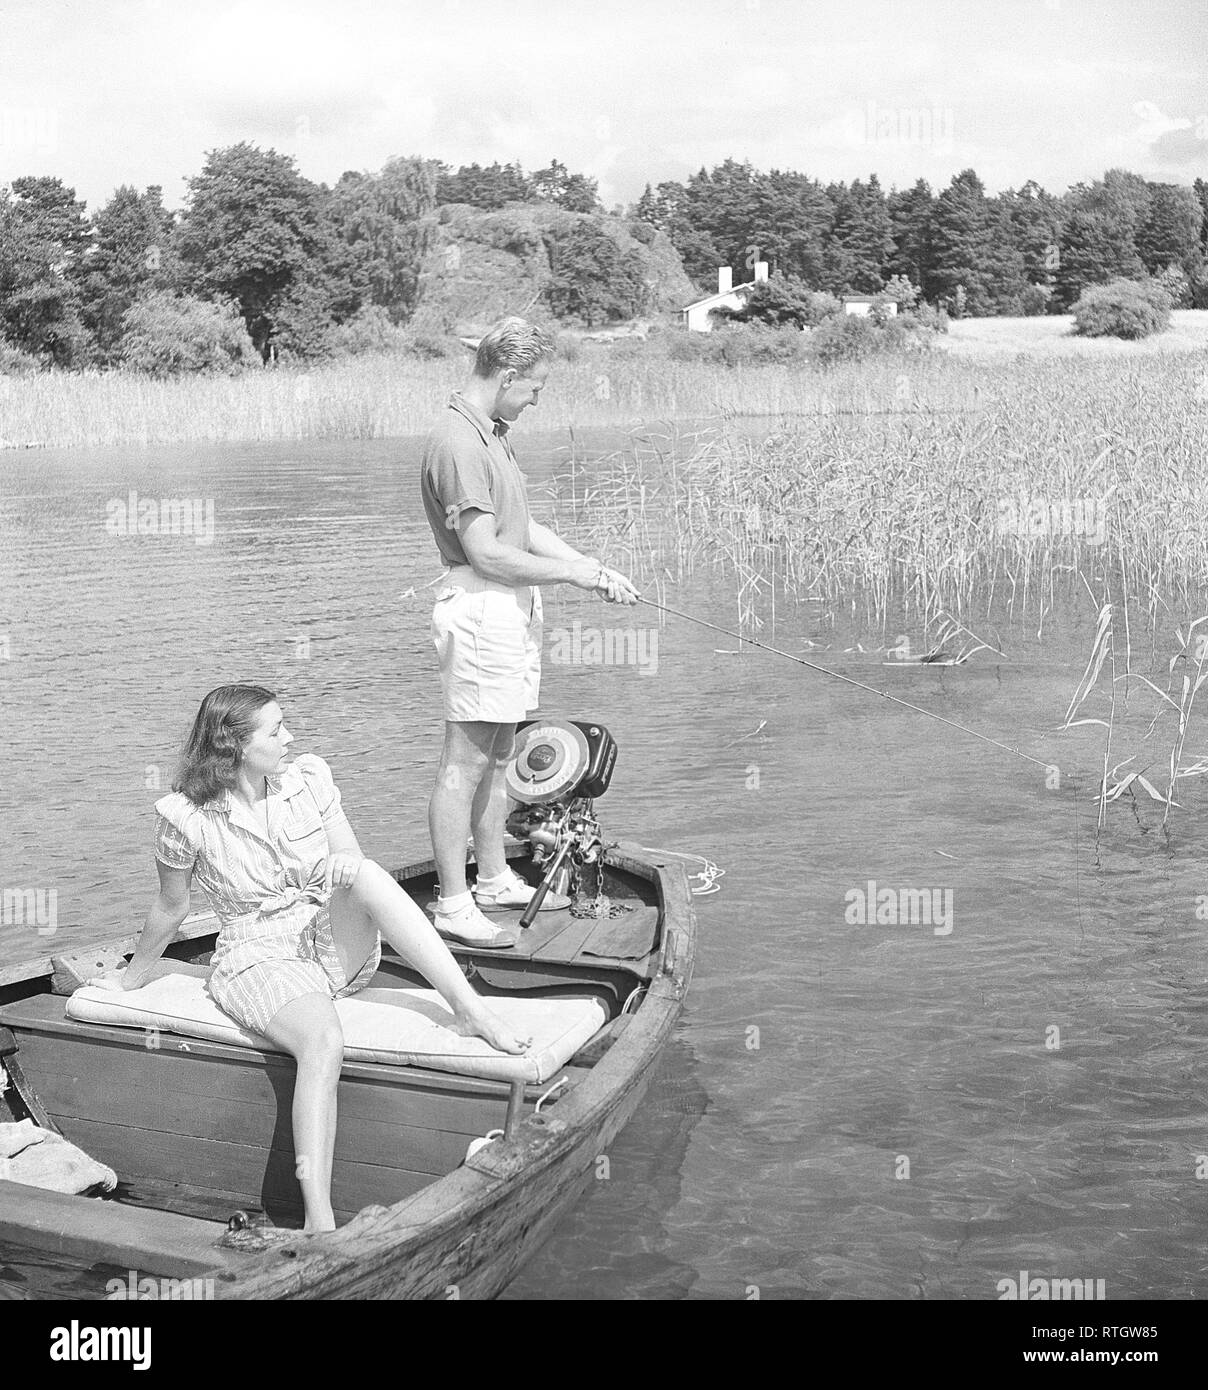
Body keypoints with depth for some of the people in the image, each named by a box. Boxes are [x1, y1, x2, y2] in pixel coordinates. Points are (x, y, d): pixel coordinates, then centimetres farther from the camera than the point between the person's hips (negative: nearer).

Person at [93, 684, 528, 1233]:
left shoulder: (309, 777, -1)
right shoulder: (186, 817, -11)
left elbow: (355, 867, 7)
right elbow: (171, 908, 7)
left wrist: (344, 868, -13)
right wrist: (136, 974, 17)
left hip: (338, 943, 4)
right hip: (260, 960, -4)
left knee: (363, 871, -31)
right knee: (324, 1043, -37)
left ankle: (469, 1008, -34)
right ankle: (318, 1220, -43)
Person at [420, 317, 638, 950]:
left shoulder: (492, 433, 15)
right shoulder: (456, 443, -17)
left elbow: (523, 526, 18)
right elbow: (486, 553, -21)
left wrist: (592, 565, 9)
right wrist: (574, 573, -12)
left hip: (514, 607, 10)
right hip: (479, 607, -10)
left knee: (497, 754, 16)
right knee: (464, 761, -5)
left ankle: (494, 880, 27)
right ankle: (452, 904, 1)